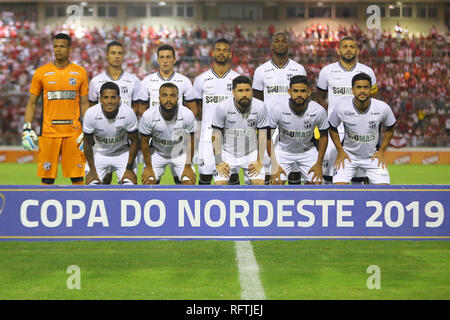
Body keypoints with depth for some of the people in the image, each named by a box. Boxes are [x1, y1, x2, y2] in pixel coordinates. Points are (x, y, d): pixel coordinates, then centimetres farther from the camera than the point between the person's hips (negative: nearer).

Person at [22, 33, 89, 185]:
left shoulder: (80, 73, 6)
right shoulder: (41, 73, 5)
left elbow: (84, 104, 10)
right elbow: (32, 103, 9)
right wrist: (27, 128, -1)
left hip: (73, 132, 0)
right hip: (48, 131, 0)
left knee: (77, 177, 0)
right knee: (47, 178, 1)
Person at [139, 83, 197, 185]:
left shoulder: (187, 115, -26)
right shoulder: (148, 116, -26)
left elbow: (190, 142, -12)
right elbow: (144, 142, -11)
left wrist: (188, 167, -8)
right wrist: (148, 167, -8)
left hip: (179, 153, 0)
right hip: (157, 153, 0)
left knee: (189, 183, -11)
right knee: (148, 183, -11)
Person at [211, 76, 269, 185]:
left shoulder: (260, 107, -12)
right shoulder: (222, 107, -15)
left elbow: (262, 134, -5)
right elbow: (216, 134, -9)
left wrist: (260, 162, -7)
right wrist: (218, 162, -12)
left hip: (251, 153, 1)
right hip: (228, 153, -1)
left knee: (260, 183, -12)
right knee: (220, 184, -14)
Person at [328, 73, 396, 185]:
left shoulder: (383, 108, -16)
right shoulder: (341, 108, -19)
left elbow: (390, 128, 5)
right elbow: (332, 128, 2)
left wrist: (381, 151, 1)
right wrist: (340, 151, -1)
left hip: (373, 156, 1)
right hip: (348, 154, -1)